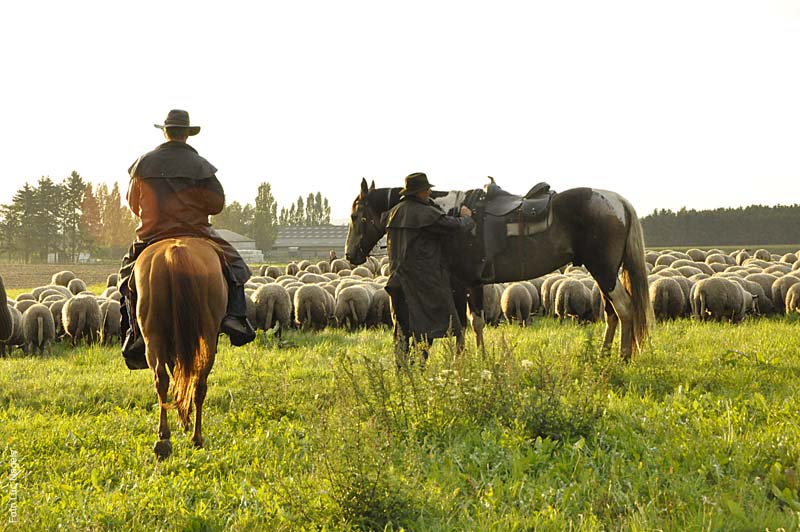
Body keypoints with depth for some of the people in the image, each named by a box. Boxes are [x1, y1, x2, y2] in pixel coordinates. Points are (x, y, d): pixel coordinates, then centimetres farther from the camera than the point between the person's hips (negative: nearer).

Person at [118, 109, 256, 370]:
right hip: (196, 236, -2)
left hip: (151, 238, 2)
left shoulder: (143, 163, 1)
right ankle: (234, 315, -6)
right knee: (233, 263, 15)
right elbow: (217, 204, -3)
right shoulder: (199, 165, -6)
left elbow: (133, 204, 11)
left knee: (129, 274, 22)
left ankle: (135, 333, 7)